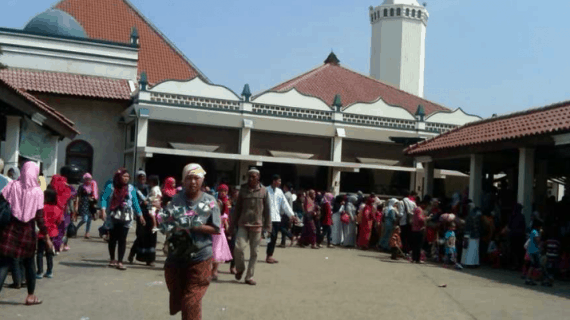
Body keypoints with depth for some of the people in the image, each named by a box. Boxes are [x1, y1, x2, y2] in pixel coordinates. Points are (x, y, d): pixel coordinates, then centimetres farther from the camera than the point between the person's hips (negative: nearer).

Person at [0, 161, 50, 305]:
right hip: (27, 232, 0)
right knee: (29, 264, 16)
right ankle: (30, 296, 25)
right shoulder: (37, 192, -6)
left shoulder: (12, 186, -3)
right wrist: (46, 236, -1)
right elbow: (40, 217, -7)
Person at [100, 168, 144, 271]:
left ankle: (120, 262, -2)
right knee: (113, 238, 12)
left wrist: (140, 215, 5)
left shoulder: (131, 188, 3)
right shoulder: (111, 187, -1)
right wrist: (103, 209, -23)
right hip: (113, 217, 0)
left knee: (122, 239, -4)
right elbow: (104, 198, -6)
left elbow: (135, 202, 7)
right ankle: (112, 260, 28)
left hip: (126, 217, 0)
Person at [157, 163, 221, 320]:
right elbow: (164, 223, -3)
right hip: (176, 257, 3)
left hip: (200, 258, -3)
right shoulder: (176, 200, 0)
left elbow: (216, 229, -7)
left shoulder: (209, 201, -5)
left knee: (191, 303, -3)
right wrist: (175, 225, -23)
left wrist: (194, 226, -18)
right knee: (177, 299, 17)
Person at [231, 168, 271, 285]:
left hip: (257, 226, 0)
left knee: (254, 253, 4)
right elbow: (237, 208, 7)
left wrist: (267, 226, -3)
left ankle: (249, 276, 16)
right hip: (243, 224, 0)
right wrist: (233, 225, 6)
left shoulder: (264, 191, 0)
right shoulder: (243, 190, 4)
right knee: (238, 247, -14)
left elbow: (267, 210, 2)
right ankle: (240, 269, 13)